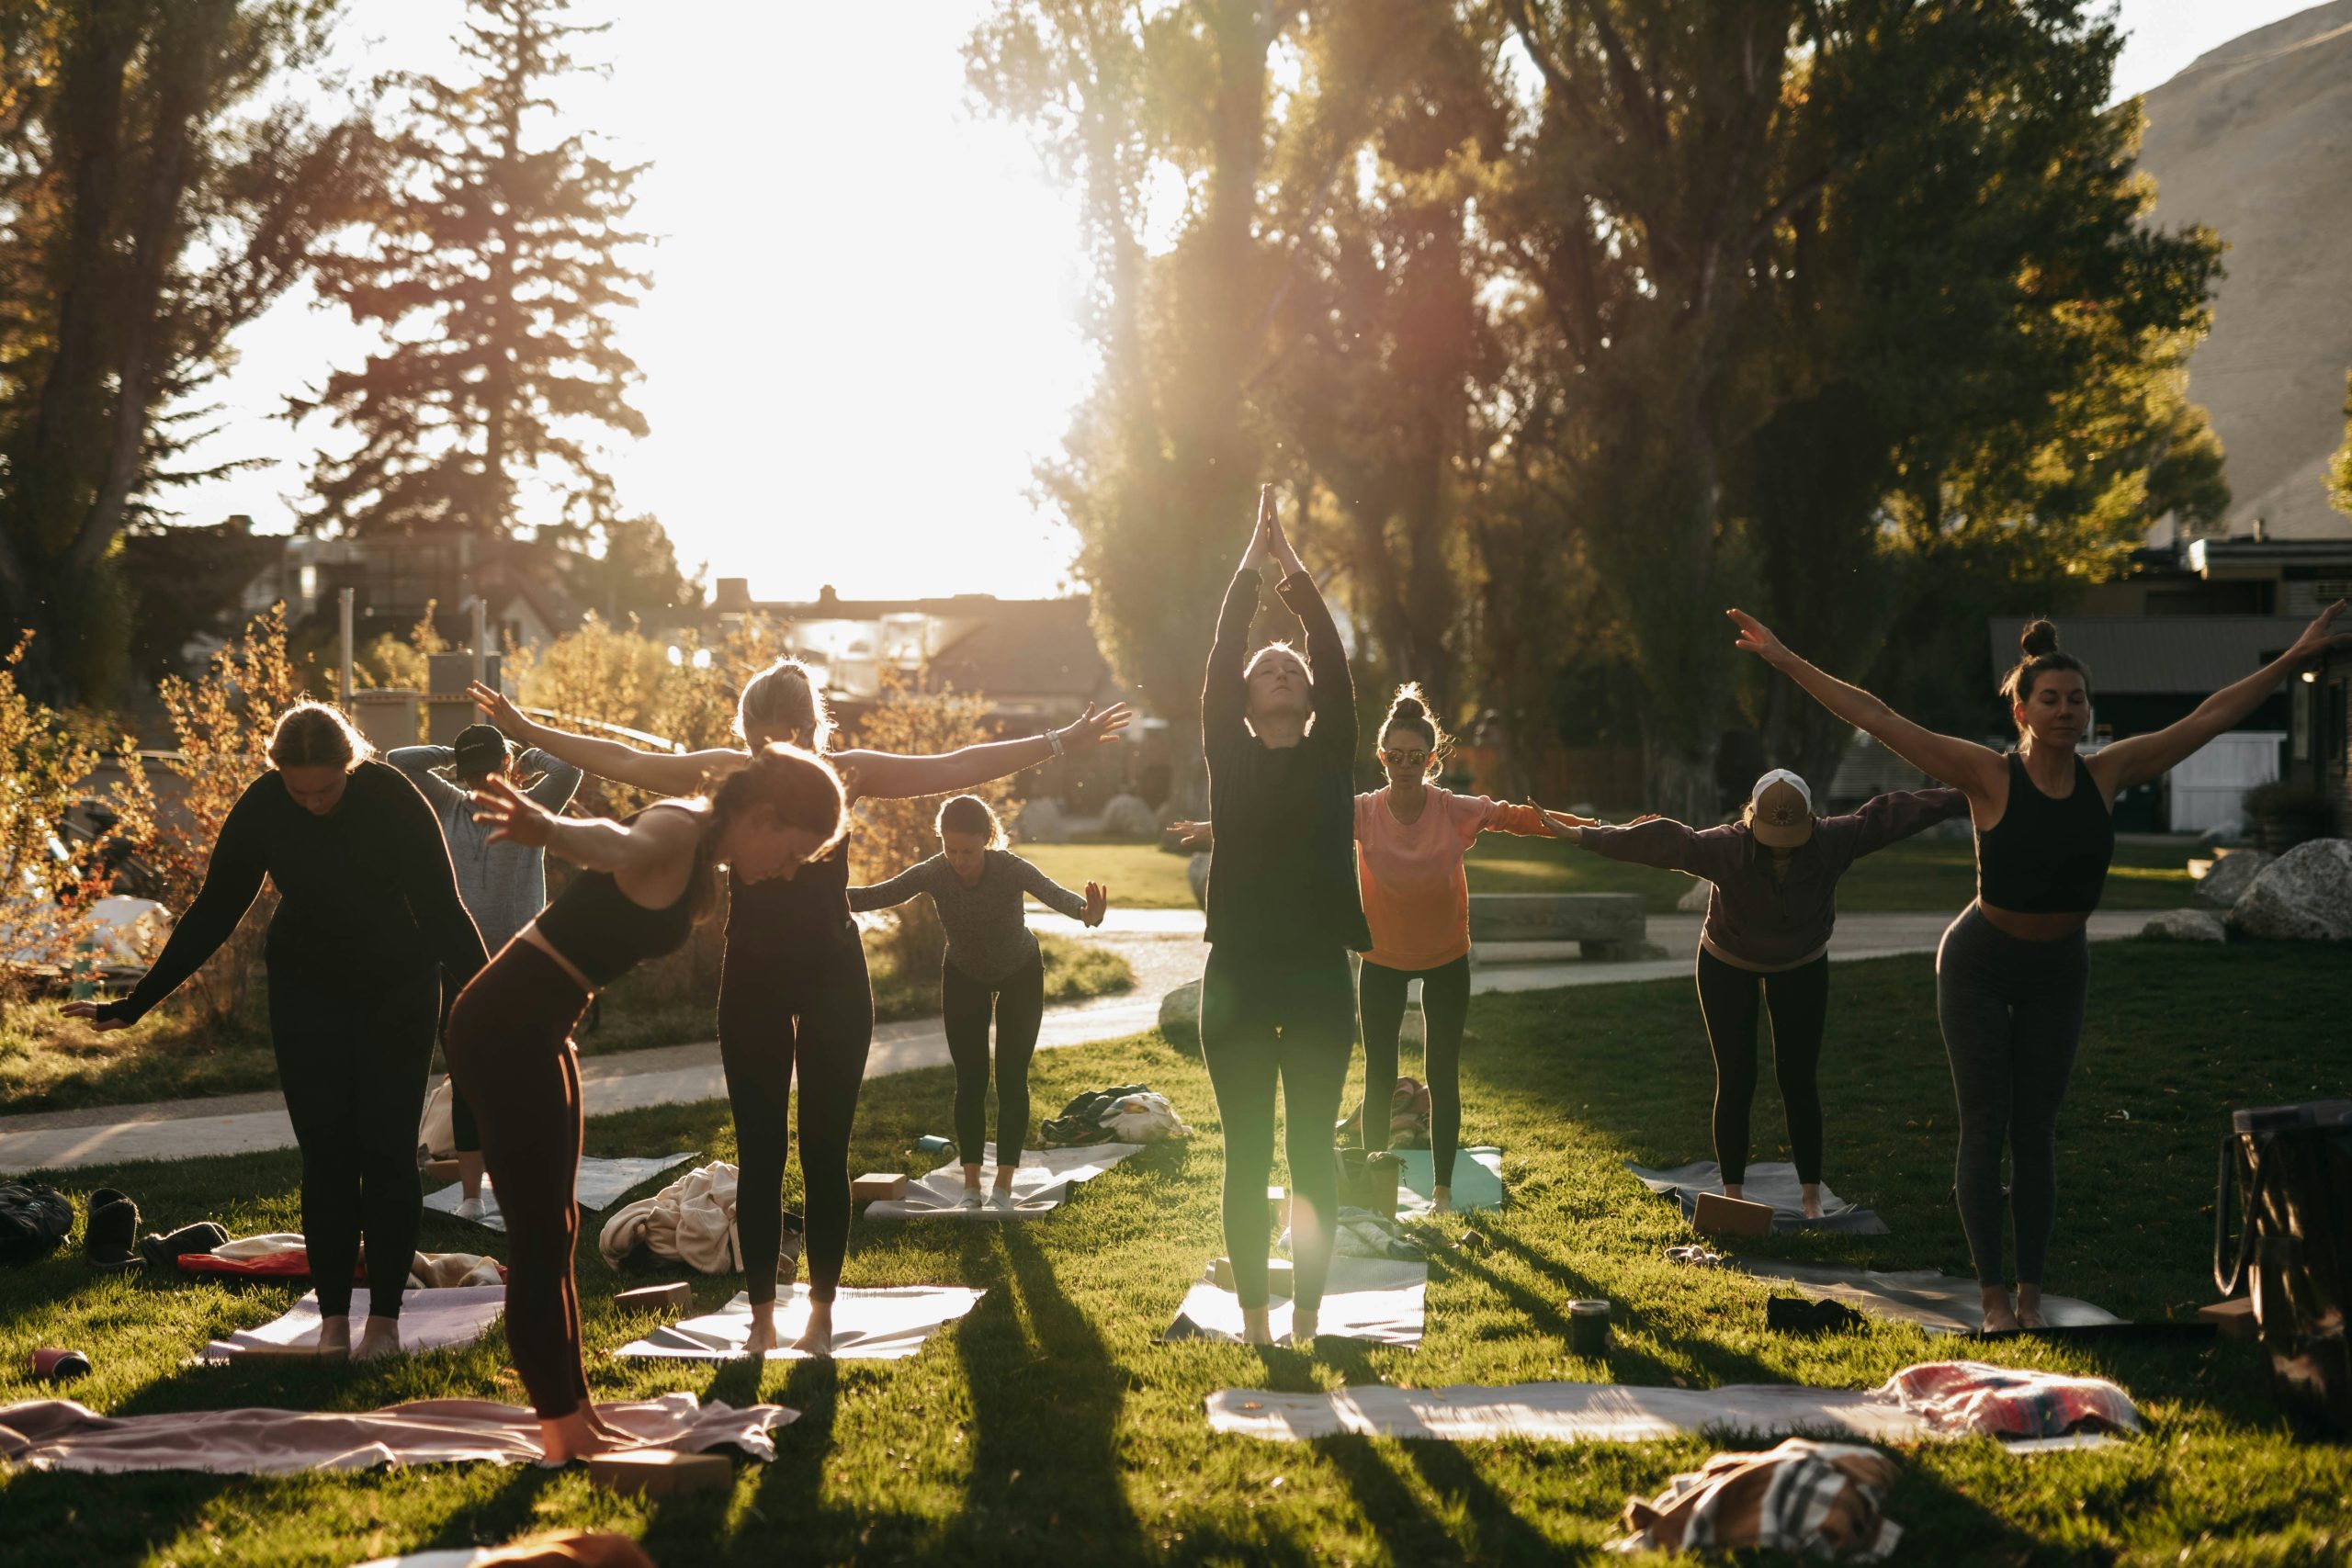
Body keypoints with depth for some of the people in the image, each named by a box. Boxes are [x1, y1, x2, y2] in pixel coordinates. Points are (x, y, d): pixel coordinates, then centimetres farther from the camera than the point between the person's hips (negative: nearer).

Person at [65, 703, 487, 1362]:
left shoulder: (392, 797, -21)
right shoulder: (261, 807, -14)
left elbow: (442, 907, -18)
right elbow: (212, 913, -5)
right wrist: (135, 1004, -4)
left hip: (398, 993, -2)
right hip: (308, 994, 2)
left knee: (387, 1152, -4)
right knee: (325, 1155, -2)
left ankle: (384, 1318, 4)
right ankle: (333, 1317, 5)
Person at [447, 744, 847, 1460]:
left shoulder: (702, 853, 10)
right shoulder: (677, 834, -19)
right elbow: (616, 843, -43)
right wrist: (549, 828, -64)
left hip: (537, 1030, 10)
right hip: (505, 1029, -10)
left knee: (555, 1231, 15)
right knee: (540, 1232, -6)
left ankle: (575, 1415, 23)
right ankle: (562, 1429, 0)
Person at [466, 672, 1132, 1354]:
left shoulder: (847, 773, -5)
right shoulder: (726, 771, -3)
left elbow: (956, 768, -5)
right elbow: (623, 762, 1)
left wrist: (1061, 740, -8)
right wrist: (529, 732, 0)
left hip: (833, 979, -1)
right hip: (752, 982, 1)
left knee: (825, 1152, 3)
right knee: (759, 1155, 3)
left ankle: (822, 1310, 13)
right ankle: (762, 1314, 10)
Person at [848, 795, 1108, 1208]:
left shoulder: (1011, 870, -35)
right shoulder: (932, 873, -28)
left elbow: (1056, 895, -52)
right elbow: (875, 896, -33)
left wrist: (1087, 911, -74)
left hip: (1020, 976, -2)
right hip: (964, 977, 2)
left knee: (1010, 1078, -5)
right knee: (970, 1080, -2)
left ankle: (1004, 1185, 0)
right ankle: (971, 1183, 4)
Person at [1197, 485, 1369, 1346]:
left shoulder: (1329, 755, 4)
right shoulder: (1230, 756, 3)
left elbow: (1335, 662, -1)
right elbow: (1218, 663, -3)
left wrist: (1295, 569, -1)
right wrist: (1251, 565, -4)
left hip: (1318, 974, 0)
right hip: (1238, 975, 0)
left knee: (1312, 1151, 4)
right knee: (1246, 1153, 3)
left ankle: (1308, 1311, 9)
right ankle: (1253, 1315, 7)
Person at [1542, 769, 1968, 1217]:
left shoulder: (1833, 841, -26)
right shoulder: (1724, 848, -31)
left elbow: (1889, 814, -22)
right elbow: (1661, 842, -39)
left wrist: (1962, 798, -19)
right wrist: (1585, 835, -45)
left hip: (1802, 969, 1)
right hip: (1728, 969, -1)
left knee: (1799, 1080, 2)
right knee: (1736, 1082, -2)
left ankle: (1811, 1194, 12)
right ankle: (1733, 1193, 8)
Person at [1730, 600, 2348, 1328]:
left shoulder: (2109, 773, -9)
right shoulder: (1989, 775, -19)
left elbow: (2210, 717, -2)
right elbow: (1875, 717, -22)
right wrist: (1784, 660, -25)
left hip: (2059, 972, 3)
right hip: (1980, 965, -3)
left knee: (2036, 1133, 7)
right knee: (1985, 1126, -1)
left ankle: (2031, 1296, 15)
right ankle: (1994, 1297, 8)